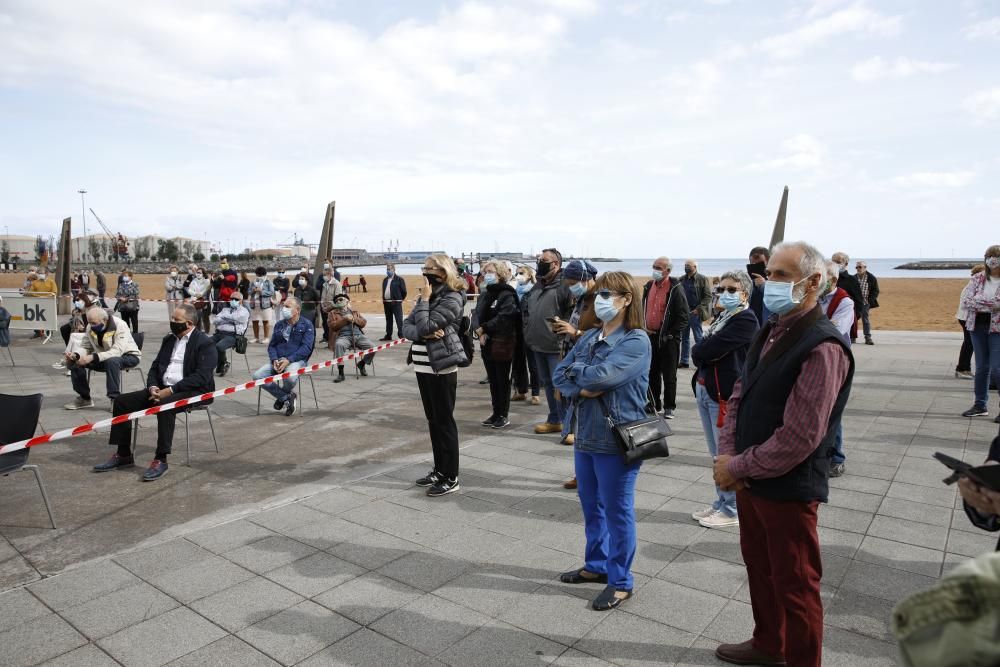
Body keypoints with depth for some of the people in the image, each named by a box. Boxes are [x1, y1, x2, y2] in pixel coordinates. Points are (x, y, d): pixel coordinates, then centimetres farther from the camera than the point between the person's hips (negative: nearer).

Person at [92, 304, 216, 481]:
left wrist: (171, 390, -22)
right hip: (163, 389, 8)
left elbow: (202, 377, -18)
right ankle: (123, 455, 6)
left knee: (165, 405, -37)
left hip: (192, 391, -8)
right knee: (122, 401, -4)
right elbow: (155, 368, 17)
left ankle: (161, 460, -26)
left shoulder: (204, 343, -7)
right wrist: (153, 387, -4)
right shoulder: (168, 339, 17)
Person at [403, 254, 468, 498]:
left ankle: (451, 477, 6)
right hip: (423, 366, 8)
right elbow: (406, 327, 5)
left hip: (441, 367, -8)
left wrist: (424, 299, -11)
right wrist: (424, 333, -14)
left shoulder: (452, 298, -12)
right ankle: (440, 470, 25)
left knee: (444, 421, -2)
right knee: (433, 420, 14)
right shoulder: (428, 295, 13)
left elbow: (425, 326, -21)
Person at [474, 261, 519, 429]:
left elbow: (503, 318, -22)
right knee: (492, 380, 13)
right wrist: (480, 333, -11)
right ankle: (496, 412, 24)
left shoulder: (507, 294, -11)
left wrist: (483, 328, -16)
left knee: (502, 380, 2)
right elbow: (478, 315, 6)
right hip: (487, 343, 7)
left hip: (502, 343, -7)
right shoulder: (484, 294, 13)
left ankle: (504, 415, 12)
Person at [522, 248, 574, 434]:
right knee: (548, 384, 16)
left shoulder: (564, 285, -12)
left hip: (556, 346, -9)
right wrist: (529, 331, 15)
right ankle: (554, 420, 27)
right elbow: (526, 309, 25)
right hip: (539, 345, 9)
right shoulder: (537, 286, 15)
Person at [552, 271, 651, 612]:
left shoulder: (636, 341, -15)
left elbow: (601, 376, -26)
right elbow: (559, 375, 4)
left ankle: (620, 581, 23)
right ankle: (596, 565, 38)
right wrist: (582, 389, -15)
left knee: (617, 511, 6)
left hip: (617, 440, -7)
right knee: (591, 506, 20)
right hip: (585, 435, 7)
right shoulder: (590, 337, 8)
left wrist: (575, 370, -7)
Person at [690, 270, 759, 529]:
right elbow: (700, 352, 8)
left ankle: (731, 510, 16)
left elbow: (705, 350, -22)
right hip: (704, 390, 9)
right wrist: (703, 353, -10)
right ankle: (720, 502, 32)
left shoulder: (745, 320, -14)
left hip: (725, 395, -9)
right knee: (716, 455, 18)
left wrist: (698, 351, -4)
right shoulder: (721, 318, 15)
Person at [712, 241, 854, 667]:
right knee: (759, 568, 24)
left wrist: (736, 468, -16)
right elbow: (740, 395, 10)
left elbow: (798, 437, -25)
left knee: (794, 586, 9)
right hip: (751, 478, 9)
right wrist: (727, 453, -4)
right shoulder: (770, 332, 6)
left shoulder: (822, 347, -22)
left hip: (788, 488, -9)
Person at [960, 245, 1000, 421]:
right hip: (978, 326, 4)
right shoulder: (978, 279, 7)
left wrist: (979, 301, -18)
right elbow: (965, 299, -5)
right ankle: (980, 405, 20)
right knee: (981, 367, 11)